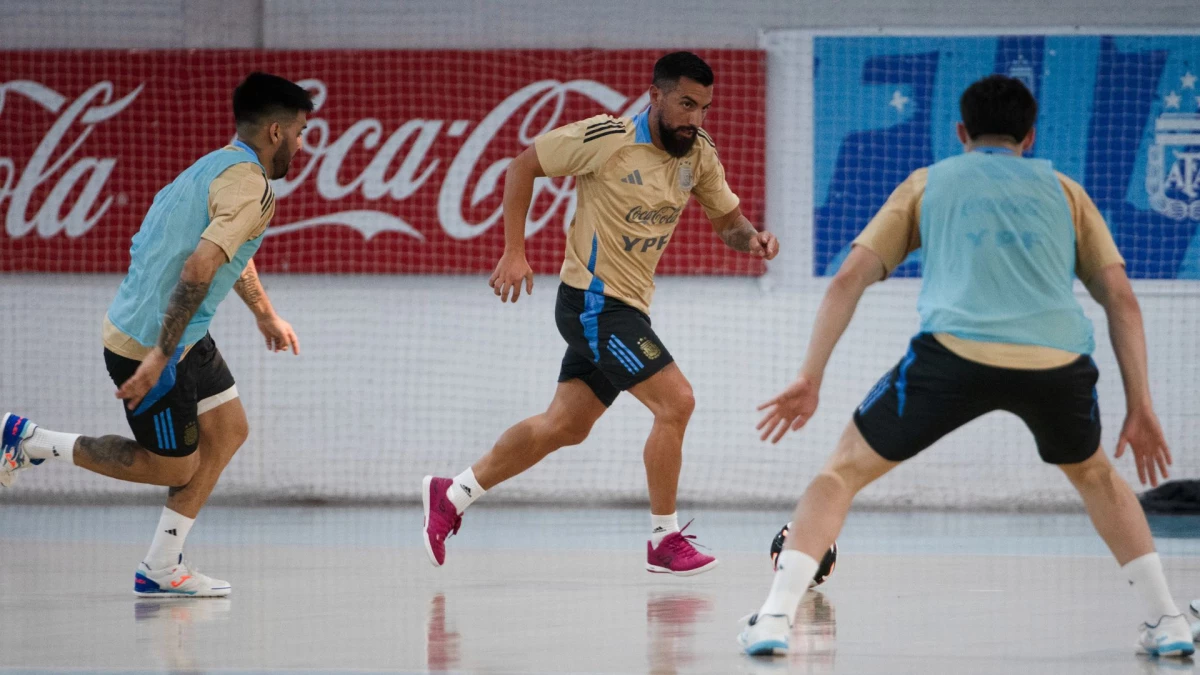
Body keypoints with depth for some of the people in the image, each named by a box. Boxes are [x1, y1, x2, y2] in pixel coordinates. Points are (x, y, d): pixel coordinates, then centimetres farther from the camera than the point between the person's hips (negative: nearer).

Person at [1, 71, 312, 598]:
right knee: (174, 468, 3)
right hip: (148, 344, -10)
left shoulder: (219, 166, 12)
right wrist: (160, 356, -32)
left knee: (228, 428, 11)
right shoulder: (248, 185, -21)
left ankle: (161, 568, 14)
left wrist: (265, 314, 44)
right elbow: (199, 267, -31)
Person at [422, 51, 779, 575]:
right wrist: (514, 252, -11)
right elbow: (523, 166, -8)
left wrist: (751, 239, -14)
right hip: (593, 301, -8)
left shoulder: (699, 153, 1)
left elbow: (728, 221, 10)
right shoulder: (607, 139, -17)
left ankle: (451, 496, 24)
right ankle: (664, 541, -5)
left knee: (565, 426, 13)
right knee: (676, 401, -16)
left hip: (627, 307, 8)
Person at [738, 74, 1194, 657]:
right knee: (1093, 473, 32)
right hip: (1059, 361, 2)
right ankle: (1166, 622, 24)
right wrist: (1140, 407, 21)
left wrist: (811, 378, 16)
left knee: (845, 469, 16)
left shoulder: (926, 184, 25)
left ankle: (775, 617, 0)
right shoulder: (1062, 191, 27)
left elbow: (848, 280, 16)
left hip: (956, 348, -2)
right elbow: (1121, 299, 20)